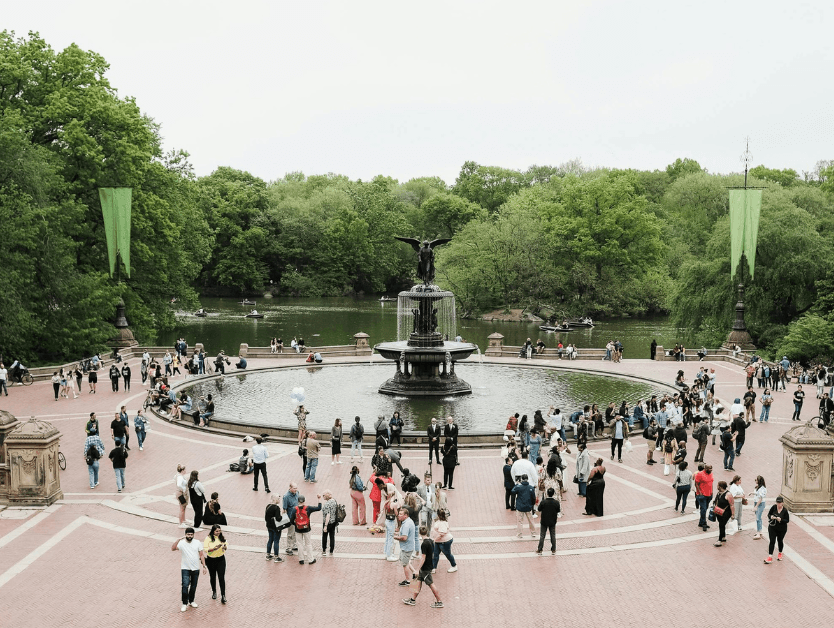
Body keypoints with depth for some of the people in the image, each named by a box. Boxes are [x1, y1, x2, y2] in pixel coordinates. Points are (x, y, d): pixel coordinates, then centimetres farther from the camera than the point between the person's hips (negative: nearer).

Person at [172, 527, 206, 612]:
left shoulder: (197, 543, 0)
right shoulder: (181, 543, -9)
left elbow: (201, 555, 4)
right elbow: (172, 549, -27)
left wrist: (204, 566, 1)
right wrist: (178, 539, -37)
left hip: (196, 569, 3)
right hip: (185, 569, -3)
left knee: (193, 586, 13)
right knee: (185, 586, -15)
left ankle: (191, 601, 32)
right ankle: (185, 604, -4)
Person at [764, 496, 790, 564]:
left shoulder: (785, 510, -13)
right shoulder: (774, 507, -9)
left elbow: (787, 520, -9)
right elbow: (769, 514, 1)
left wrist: (780, 520, -26)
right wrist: (771, 516, -22)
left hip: (782, 529, 0)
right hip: (772, 527, 1)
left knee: (780, 541, 16)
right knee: (772, 541, -4)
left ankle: (780, 554, 41)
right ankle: (770, 557, -5)